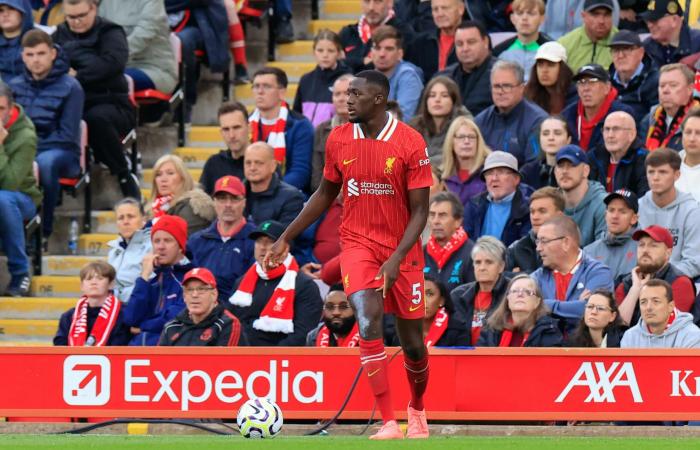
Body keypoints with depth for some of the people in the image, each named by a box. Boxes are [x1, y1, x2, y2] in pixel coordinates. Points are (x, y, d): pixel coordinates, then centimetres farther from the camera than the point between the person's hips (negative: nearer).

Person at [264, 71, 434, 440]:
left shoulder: (411, 143, -11)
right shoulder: (338, 140, -1)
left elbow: (419, 210, -9)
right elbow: (325, 194, 15)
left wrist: (396, 258, -21)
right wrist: (287, 237, 13)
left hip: (402, 250, -1)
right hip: (357, 243, 1)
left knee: (413, 344, 8)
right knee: (369, 321, -24)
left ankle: (417, 408, 39)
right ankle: (388, 423, -26)